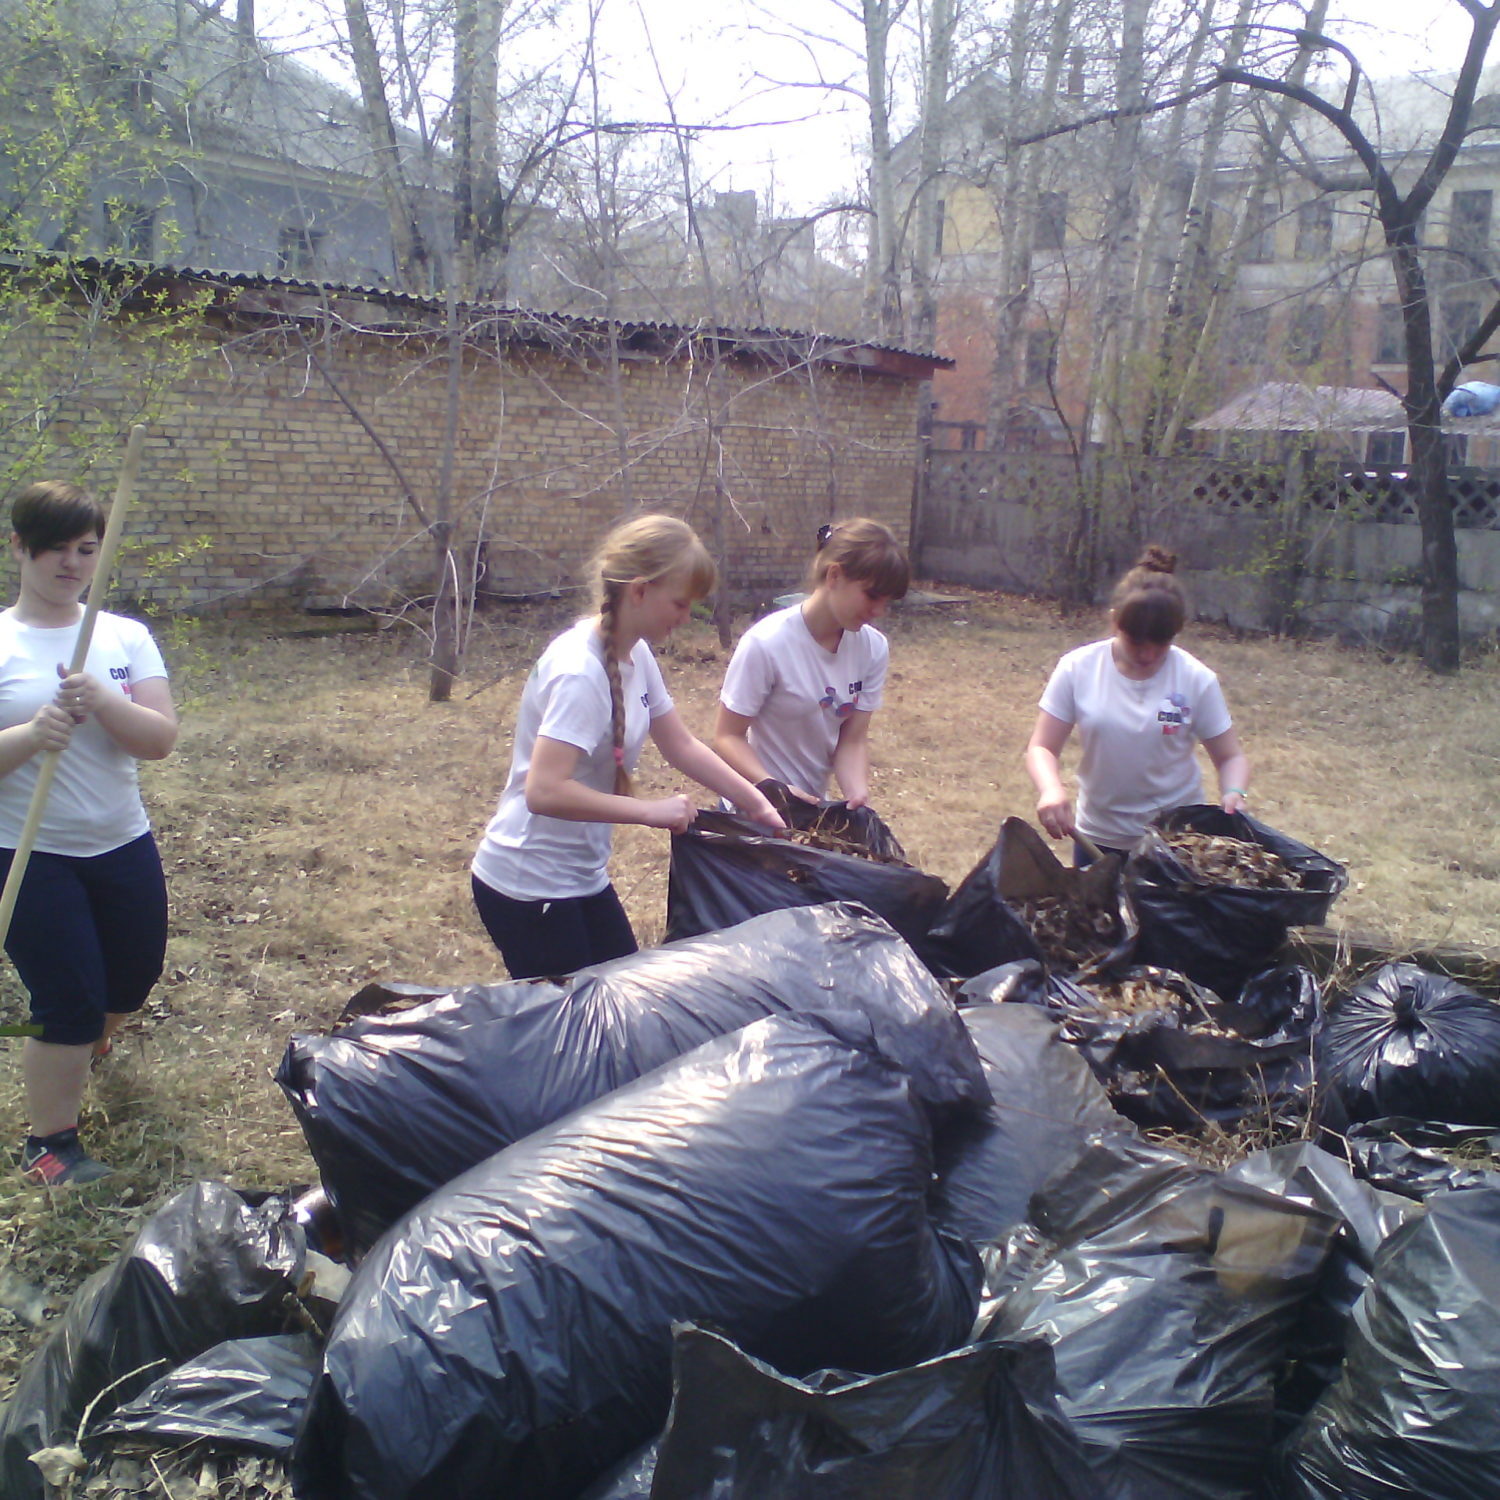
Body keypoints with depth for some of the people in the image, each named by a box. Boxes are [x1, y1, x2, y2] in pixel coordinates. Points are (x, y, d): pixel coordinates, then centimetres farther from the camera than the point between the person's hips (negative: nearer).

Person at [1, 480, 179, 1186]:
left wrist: (100, 700, -26)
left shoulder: (126, 637, 0)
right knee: (70, 1000, -2)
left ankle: (83, 1047, 54)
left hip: (123, 846, 4)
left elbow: (161, 739, -9)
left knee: (133, 976, 19)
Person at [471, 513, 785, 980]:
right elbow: (544, 791, -34)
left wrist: (757, 805, 8)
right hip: (528, 887, -9)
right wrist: (652, 810, -27)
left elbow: (681, 746, 11)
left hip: (583, 877, 9)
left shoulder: (635, 654, 1)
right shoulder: (579, 673, -26)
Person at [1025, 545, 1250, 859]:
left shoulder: (1197, 680, -11)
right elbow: (1042, 747, -9)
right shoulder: (1077, 669, -11)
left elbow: (1230, 757, -3)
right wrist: (1051, 789, -31)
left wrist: (1234, 794, -25)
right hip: (1099, 837, 1)